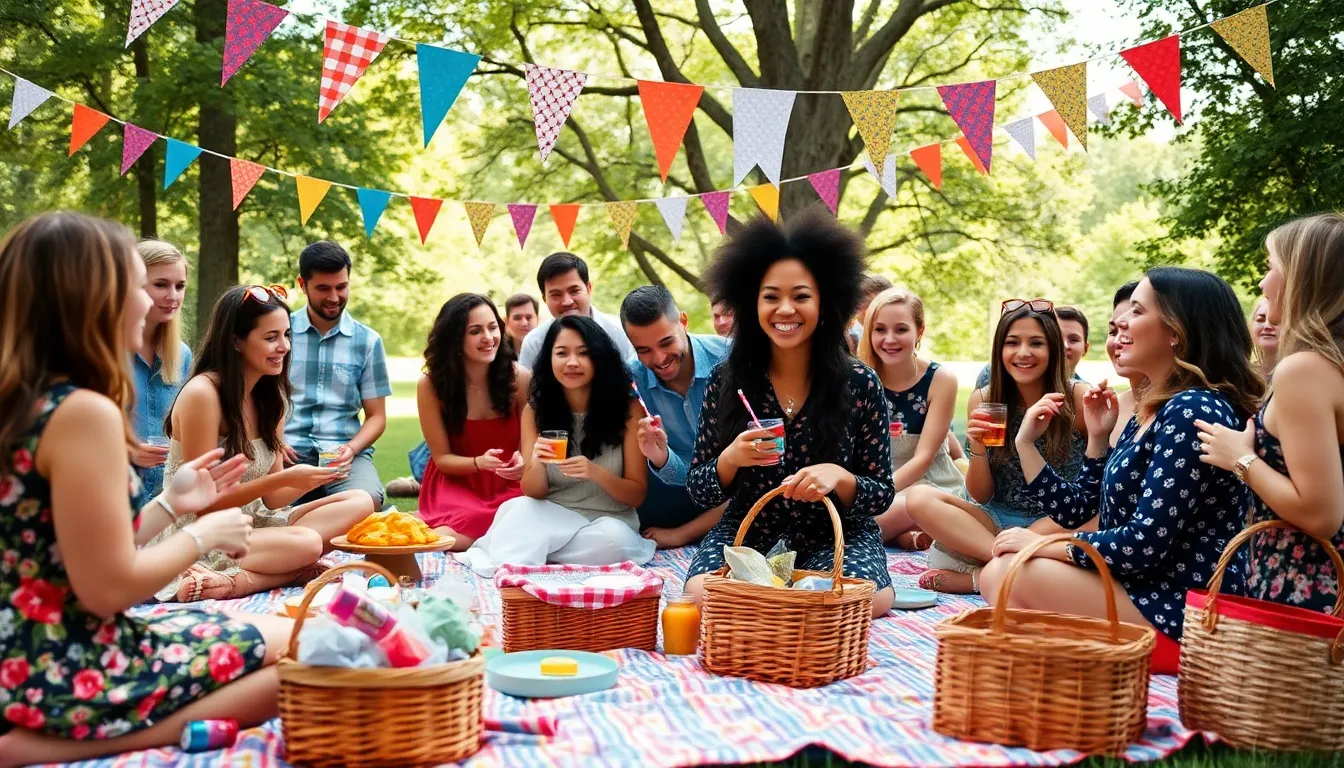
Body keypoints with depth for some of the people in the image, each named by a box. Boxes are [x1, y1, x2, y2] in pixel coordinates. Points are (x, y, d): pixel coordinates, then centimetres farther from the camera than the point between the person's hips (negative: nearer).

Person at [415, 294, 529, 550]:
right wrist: (479, 462, -25)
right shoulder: (431, 385, -9)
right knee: (449, 539, -33)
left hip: (508, 488, 1)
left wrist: (523, 461, -27)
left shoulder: (520, 378, -9)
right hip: (456, 485, -1)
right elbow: (442, 457, -4)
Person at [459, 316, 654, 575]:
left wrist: (595, 473, -25)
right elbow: (533, 493, 0)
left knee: (612, 540, -35)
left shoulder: (627, 408, -6)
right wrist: (536, 465, -24)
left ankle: (530, 551, -17)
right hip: (552, 517, 0)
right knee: (520, 510, -34)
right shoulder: (535, 409, 0)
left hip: (609, 520, 1)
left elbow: (637, 495, -4)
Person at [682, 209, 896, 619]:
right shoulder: (727, 380, -3)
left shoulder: (860, 384, -7)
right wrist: (730, 460, -21)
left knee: (868, 600, -32)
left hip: (837, 535, 0)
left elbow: (881, 496, -3)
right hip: (748, 532, 0)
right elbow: (699, 492, 1)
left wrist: (839, 477, -25)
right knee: (703, 592, -31)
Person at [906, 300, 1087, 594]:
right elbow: (980, 497, 2)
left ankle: (977, 577, -25)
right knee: (918, 497, -20)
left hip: (1059, 524, -2)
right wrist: (978, 451, -17)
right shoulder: (983, 400, -2)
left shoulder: (1078, 400, -8)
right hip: (997, 522, 2)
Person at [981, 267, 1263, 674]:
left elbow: (1145, 544, -23)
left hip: (1184, 616, -10)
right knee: (997, 574, 5)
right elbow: (1075, 512, 15)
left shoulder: (1193, 410, -18)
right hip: (1145, 594, 10)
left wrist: (1043, 545, -11)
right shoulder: (1149, 414, 13)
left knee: (1014, 572, -12)